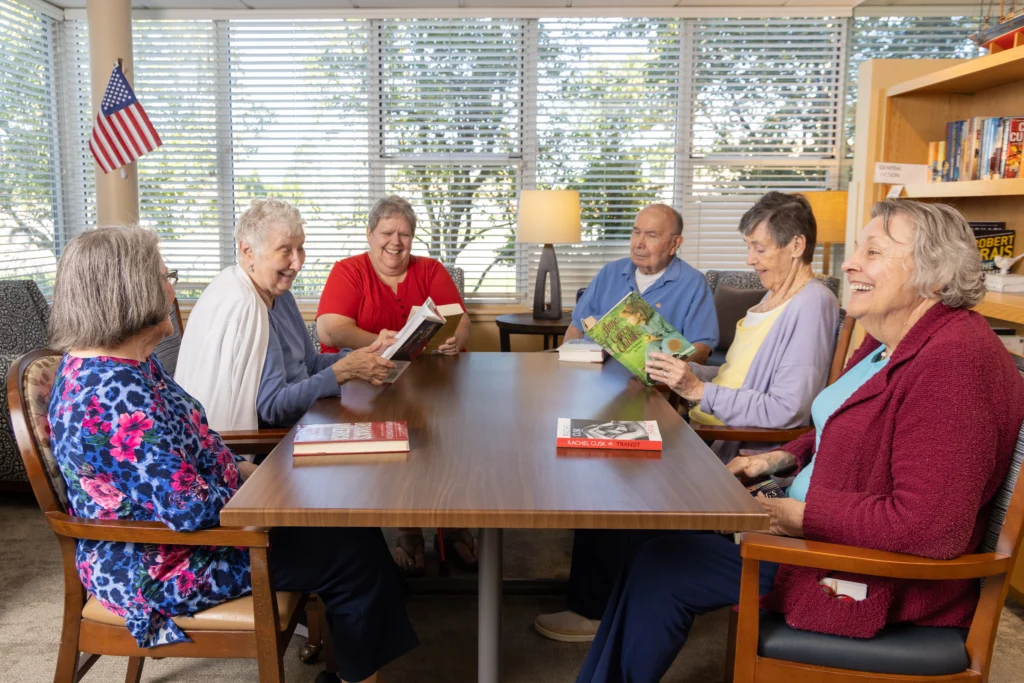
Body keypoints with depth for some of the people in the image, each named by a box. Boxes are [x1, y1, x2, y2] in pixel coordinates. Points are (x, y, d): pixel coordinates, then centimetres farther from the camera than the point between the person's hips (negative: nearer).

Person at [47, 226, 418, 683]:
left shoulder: (101, 364, 3)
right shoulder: (117, 394, -31)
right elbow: (189, 509, -31)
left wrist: (238, 470, 1)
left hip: (162, 530, 10)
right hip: (160, 568, -10)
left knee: (343, 519, 9)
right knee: (353, 551, -5)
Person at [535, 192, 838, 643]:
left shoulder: (812, 305, -15)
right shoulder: (774, 298, 17)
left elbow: (787, 411, -23)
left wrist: (699, 390, -23)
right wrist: (682, 370, 6)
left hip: (737, 454, -10)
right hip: (710, 434, 10)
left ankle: (597, 612, 6)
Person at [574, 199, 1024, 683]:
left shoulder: (954, 361, -26)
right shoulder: (890, 342, 6)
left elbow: (930, 526, -31)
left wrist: (801, 516, -23)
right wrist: (780, 458, 6)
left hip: (876, 578, -10)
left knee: (659, 570, -8)